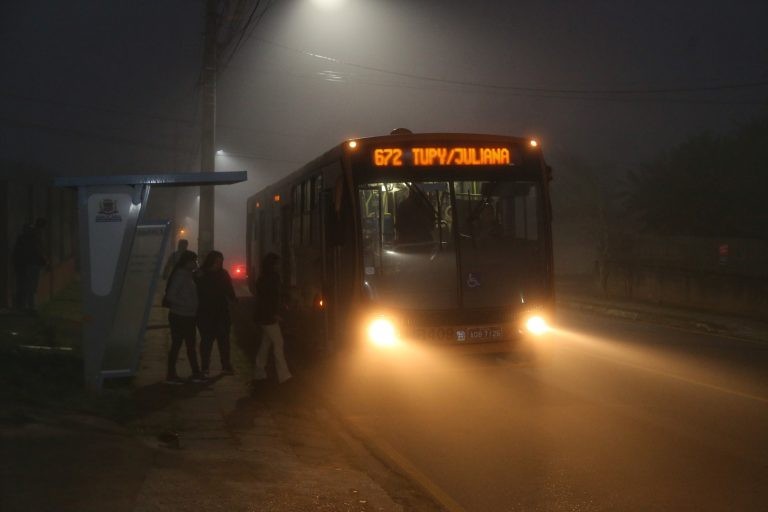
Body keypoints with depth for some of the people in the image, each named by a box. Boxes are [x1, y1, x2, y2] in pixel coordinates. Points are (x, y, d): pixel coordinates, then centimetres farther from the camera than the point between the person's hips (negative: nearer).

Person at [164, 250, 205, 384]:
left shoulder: (189, 276, 11)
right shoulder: (180, 276, -15)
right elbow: (171, 296, -20)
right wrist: (186, 305, -19)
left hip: (189, 317, 9)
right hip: (180, 317, -9)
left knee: (191, 345, 12)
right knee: (176, 345, -2)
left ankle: (196, 373, 17)